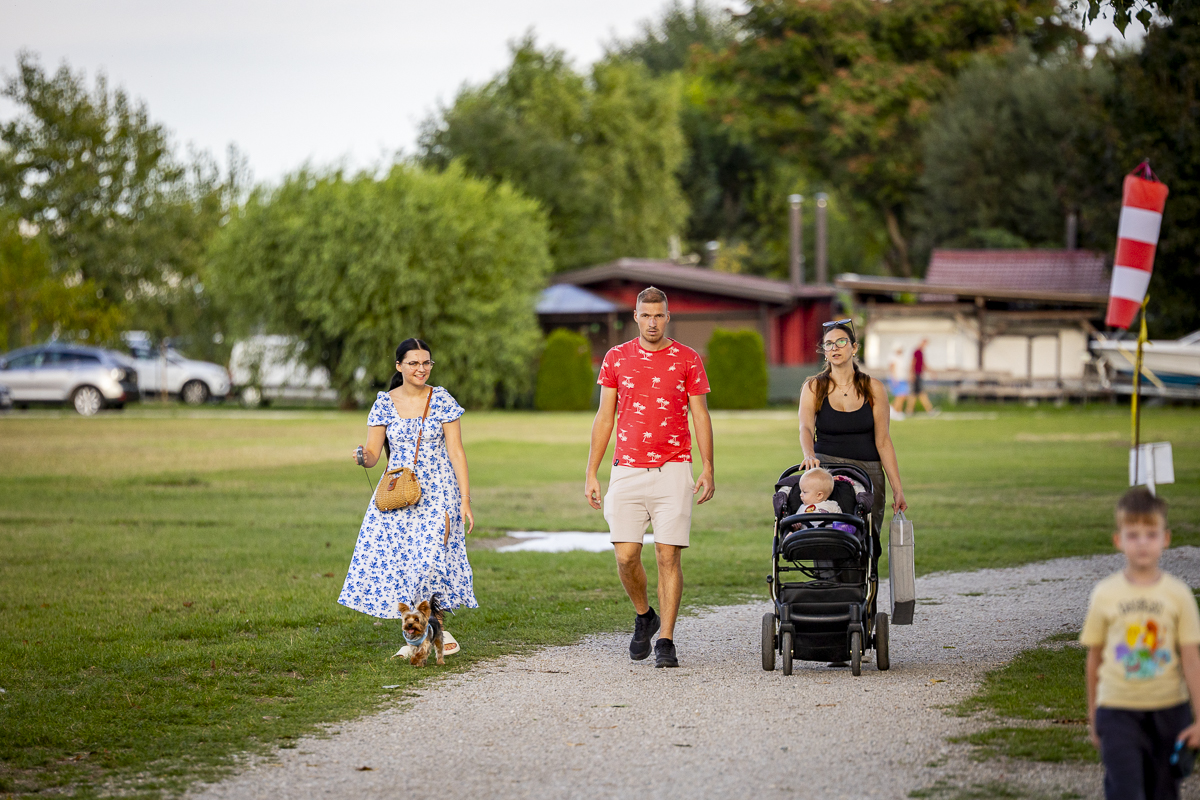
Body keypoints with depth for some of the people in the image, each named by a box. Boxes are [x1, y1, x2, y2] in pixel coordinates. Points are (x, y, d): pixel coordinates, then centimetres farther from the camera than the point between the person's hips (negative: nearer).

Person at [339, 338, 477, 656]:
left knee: (431, 556, -14)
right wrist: (363, 456, -21)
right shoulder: (384, 403, 3)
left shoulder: (442, 400, -1)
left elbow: (456, 452, -2)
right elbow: (373, 454, 4)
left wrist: (465, 500, -7)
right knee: (396, 560, -4)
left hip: (437, 492, -2)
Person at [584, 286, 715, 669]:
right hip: (627, 471, 2)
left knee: (669, 555, -6)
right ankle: (644, 616, 24)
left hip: (673, 470, -2)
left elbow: (700, 415, 5)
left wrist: (707, 468, -5)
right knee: (626, 555, -3)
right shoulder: (616, 358, 9)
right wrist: (591, 473, 7)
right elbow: (604, 417, 11)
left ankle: (666, 640, 1)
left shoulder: (687, 360, 4)